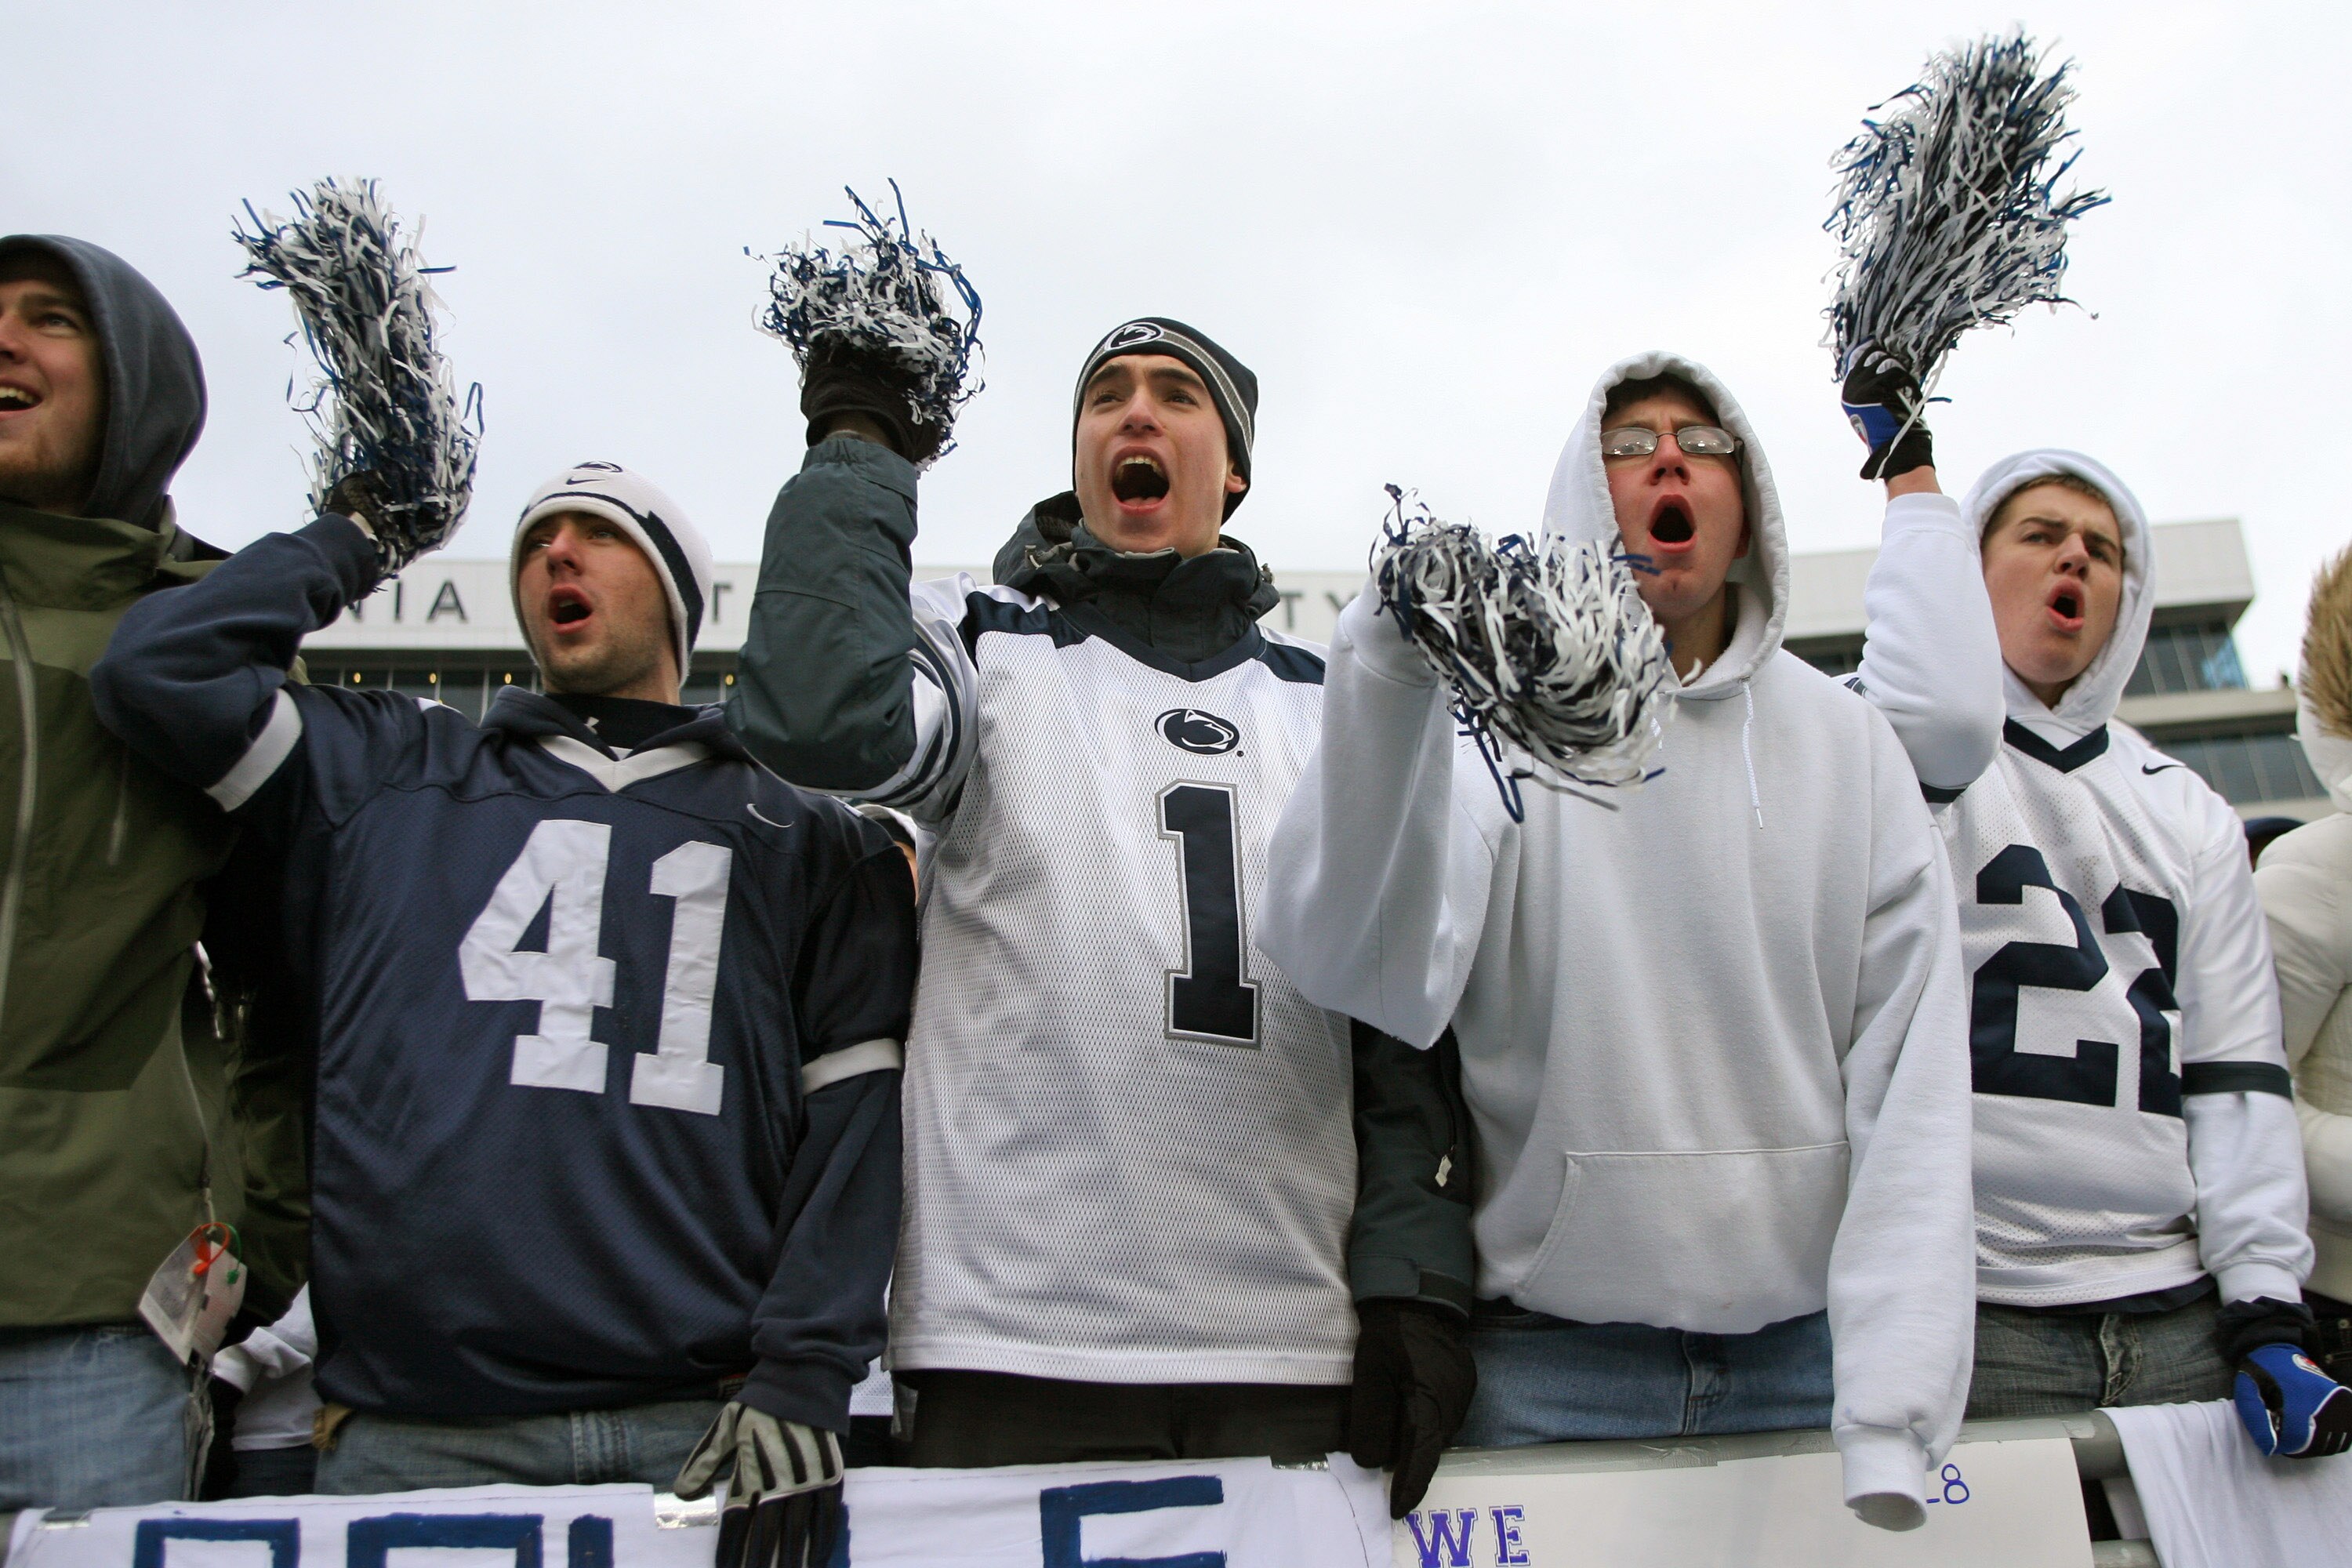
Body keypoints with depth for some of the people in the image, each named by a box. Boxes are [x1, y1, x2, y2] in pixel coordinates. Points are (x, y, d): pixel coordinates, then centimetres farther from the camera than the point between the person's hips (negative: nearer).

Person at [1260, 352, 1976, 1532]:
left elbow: (1911, 1081, -1)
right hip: (1548, 1356, -2)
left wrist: (1891, 1419, -10)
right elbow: (1363, 970, -22)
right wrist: (1389, 676, -35)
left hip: (1804, 1345, 3)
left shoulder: (1848, 744, 4)